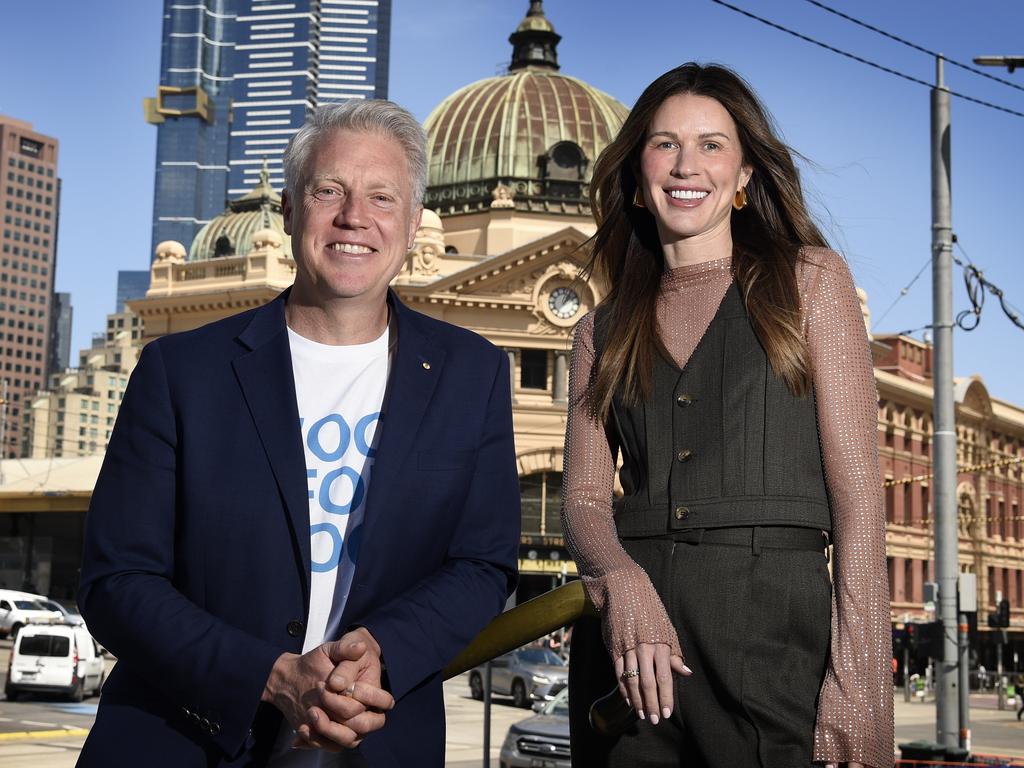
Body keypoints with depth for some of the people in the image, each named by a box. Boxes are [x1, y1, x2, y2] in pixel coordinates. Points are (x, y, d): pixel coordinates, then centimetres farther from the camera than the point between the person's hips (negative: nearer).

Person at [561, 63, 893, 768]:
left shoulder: (808, 280, 6)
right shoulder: (603, 332, 14)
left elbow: (857, 489, -2)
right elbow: (584, 497, 7)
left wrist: (858, 685, -12)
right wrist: (623, 584, -16)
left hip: (773, 634, -2)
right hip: (627, 644, 3)